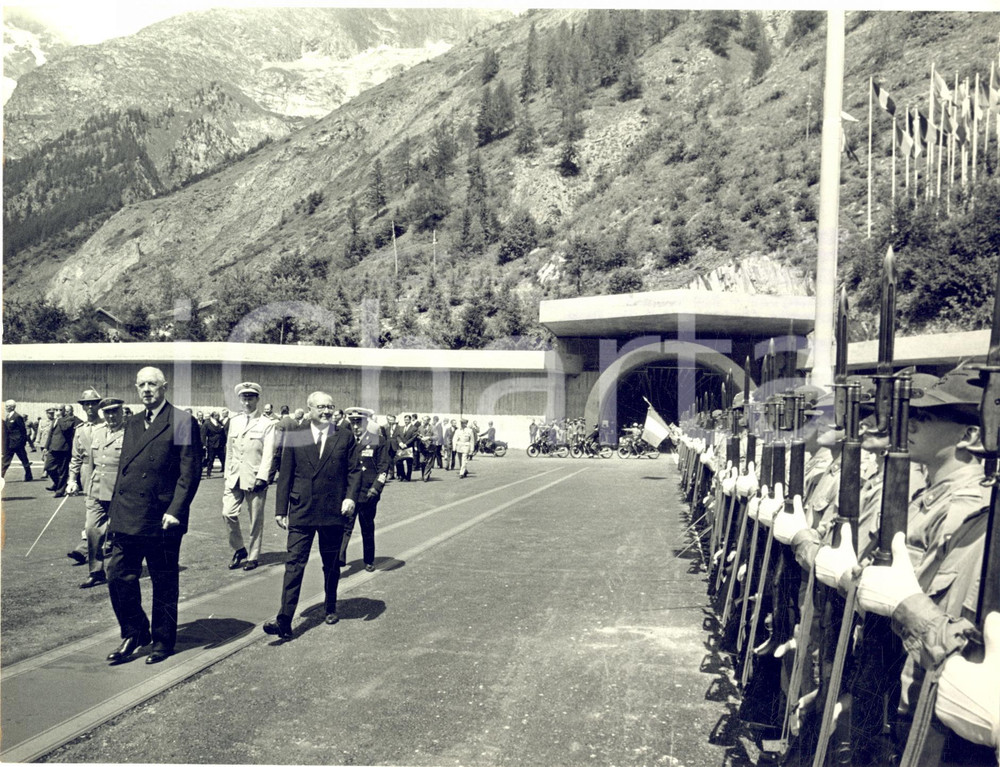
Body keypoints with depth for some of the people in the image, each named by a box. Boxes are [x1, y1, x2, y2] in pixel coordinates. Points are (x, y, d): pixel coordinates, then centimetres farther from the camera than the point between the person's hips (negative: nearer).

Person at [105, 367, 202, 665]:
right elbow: (122, 470, 18)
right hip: (127, 519, 6)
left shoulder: (183, 422, -8)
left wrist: (174, 511, -18)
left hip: (161, 520, -6)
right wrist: (114, 511, 12)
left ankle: (163, 641, 23)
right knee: (118, 576, 6)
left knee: (164, 584, 7)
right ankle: (134, 633, 25)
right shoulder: (132, 424, 14)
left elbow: (190, 473, -12)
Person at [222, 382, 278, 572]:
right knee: (228, 513, -4)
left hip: (254, 477, -4)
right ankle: (239, 550, 16)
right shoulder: (234, 421, 14)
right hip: (234, 477, 4)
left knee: (256, 519, 2)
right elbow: (229, 450, 16)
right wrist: (226, 474, 12)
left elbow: (268, 454, -8)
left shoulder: (267, 424, -2)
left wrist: (262, 478, -17)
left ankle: (253, 556, 16)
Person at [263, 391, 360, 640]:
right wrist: (281, 510, 1)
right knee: (294, 564, -6)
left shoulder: (345, 436, 3)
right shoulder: (294, 437, 3)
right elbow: (285, 475, 4)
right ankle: (284, 621, -6)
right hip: (301, 512, -1)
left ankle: (331, 608, 33)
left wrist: (351, 496, -13)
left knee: (331, 565, 14)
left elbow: (354, 470, 3)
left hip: (333, 512, 1)